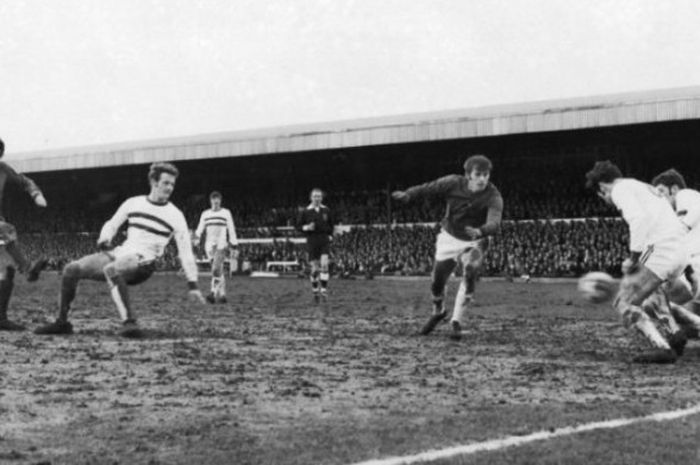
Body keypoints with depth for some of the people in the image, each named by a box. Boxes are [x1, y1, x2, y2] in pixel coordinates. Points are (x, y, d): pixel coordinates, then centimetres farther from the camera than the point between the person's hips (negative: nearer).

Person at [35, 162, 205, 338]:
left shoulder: (175, 215, 0)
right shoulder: (133, 203, 11)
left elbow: (185, 252, -1)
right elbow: (112, 225, 22)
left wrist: (193, 286, -6)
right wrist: (104, 240, -1)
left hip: (142, 262, -6)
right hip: (120, 254, 6)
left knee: (111, 269, -38)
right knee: (71, 269, -5)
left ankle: (129, 322, -43)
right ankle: (62, 322, 8)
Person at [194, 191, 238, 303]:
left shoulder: (226, 213, 8)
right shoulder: (205, 214, 15)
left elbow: (231, 229, 7)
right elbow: (200, 228, 11)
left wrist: (234, 245, 1)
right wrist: (197, 236, -9)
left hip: (222, 244, -3)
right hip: (209, 245, 3)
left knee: (216, 268, -21)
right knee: (218, 270, 7)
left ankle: (214, 292, -24)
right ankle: (222, 295, 13)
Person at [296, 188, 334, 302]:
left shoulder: (326, 210, 6)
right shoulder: (305, 212, 0)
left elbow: (331, 224, 19)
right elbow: (298, 226, 3)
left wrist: (330, 235, 9)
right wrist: (307, 228, -15)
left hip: (324, 241, 1)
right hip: (312, 242, -1)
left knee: (324, 264, -16)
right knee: (315, 268, 0)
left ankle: (324, 290, -11)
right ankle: (315, 291, 17)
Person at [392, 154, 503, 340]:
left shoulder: (493, 197, -26)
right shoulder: (454, 183, -19)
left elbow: (494, 224, -40)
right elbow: (428, 188, -17)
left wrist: (479, 231, -61)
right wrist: (408, 194, -36)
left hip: (473, 243, -2)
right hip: (449, 238, 2)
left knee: (469, 275, -27)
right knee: (437, 281, 6)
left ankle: (457, 321, -14)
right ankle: (438, 312, 39)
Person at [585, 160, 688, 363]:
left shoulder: (621, 189, 3)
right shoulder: (648, 189, 30)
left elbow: (638, 219, -17)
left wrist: (633, 257, -11)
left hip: (660, 251, -9)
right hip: (682, 253, 9)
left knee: (624, 304, -4)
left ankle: (662, 346, -19)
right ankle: (674, 331, 8)